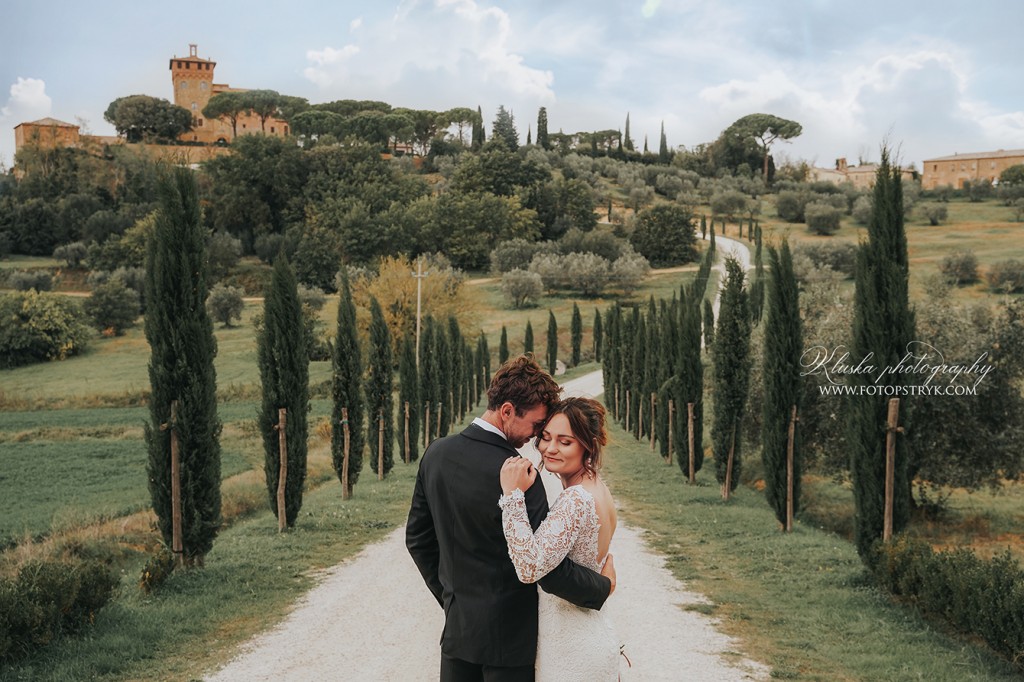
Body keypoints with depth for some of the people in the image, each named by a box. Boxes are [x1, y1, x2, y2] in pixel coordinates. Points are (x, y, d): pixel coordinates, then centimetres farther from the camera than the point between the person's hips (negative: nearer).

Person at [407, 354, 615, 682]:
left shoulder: (436, 453, -1)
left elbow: (417, 538, 9)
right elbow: (549, 569, -21)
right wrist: (604, 585, -5)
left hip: (456, 627, 6)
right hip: (509, 633, -6)